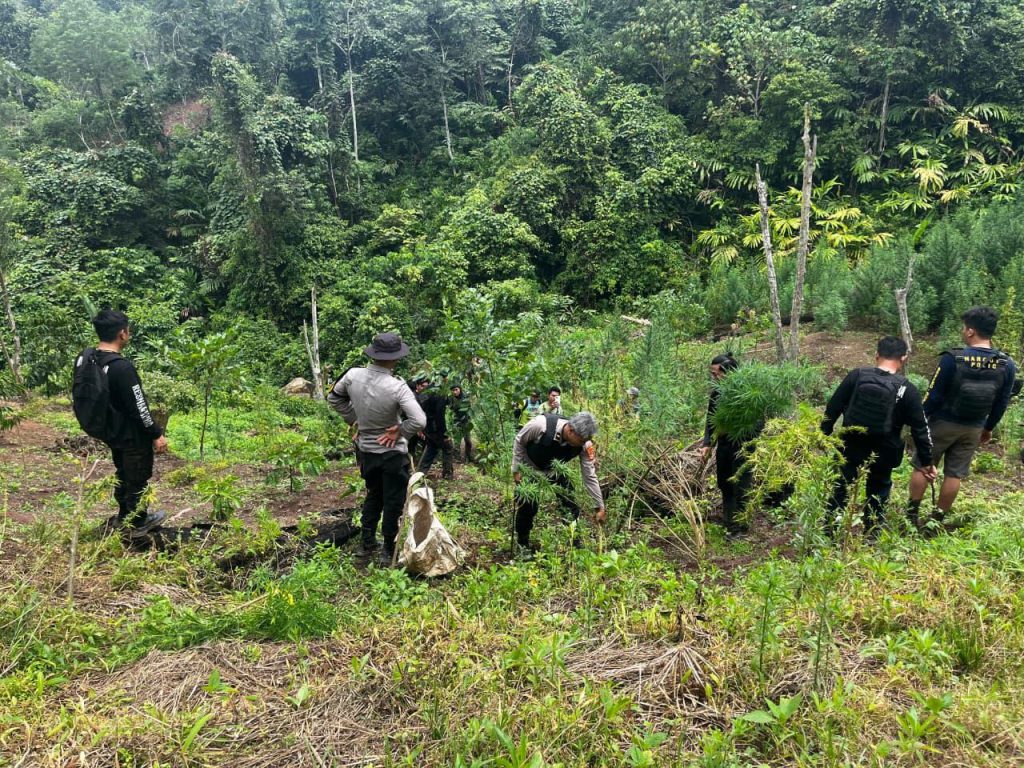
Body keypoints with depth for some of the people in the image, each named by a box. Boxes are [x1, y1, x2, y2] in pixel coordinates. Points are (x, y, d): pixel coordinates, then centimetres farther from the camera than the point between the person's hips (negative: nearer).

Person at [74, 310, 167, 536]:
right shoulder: (122, 367, -30)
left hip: (111, 432, 8)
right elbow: (139, 407, -25)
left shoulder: (84, 359, -4)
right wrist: (157, 434, -14)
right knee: (138, 479, 10)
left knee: (122, 474, 25)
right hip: (133, 435, -8)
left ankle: (124, 517, 40)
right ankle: (137, 524, 25)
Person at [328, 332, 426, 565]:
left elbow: (334, 398, 8)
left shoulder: (353, 375, -11)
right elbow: (419, 421, -32)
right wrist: (399, 432, -16)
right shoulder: (397, 387, -26)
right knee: (393, 502, 10)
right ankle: (388, 552, 19)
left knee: (373, 496, 25)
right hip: (393, 453, -5)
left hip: (366, 450, 5)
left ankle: (367, 544, 32)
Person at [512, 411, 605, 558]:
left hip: (554, 470, 3)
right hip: (529, 468, -3)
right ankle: (522, 544, 19)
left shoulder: (583, 445, -29)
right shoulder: (541, 424, -39)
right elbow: (519, 441, -19)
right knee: (527, 505, -6)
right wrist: (516, 470, -15)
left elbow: (590, 476, -19)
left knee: (571, 506, -4)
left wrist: (600, 507, -17)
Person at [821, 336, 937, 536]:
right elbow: (920, 428, -5)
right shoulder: (907, 390, -11)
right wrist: (926, 461, 4)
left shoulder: (856, 376, -8)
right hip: (882, 455, -1)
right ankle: (871, 537, 27)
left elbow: (833, 408, -3)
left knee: (841, 489, 16)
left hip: (850, 448, 1)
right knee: (877, 494, 20)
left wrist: (825, 434, 10)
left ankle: (828, 531, 24)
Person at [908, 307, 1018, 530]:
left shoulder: (952, 358, -20)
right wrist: (989, 427, 17)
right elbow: (1002, 402, 3)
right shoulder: (1007, 365, -6)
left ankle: (913, 514, 15)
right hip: (974, 428, 4)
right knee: (954, 474, 11)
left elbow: (933, 394, -14)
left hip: (943, 422, -3)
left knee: (921, 466, 10)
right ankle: (940, 519, 18)